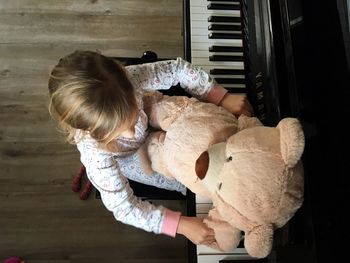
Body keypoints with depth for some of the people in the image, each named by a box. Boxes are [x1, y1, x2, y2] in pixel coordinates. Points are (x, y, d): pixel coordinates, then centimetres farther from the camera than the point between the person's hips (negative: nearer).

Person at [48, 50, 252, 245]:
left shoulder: (129, 79, -42)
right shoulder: (95, 155, -46)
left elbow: (178, 68, -27)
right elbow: (124, 207, -36)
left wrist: (223, 98, -32)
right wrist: (181, 224, -44)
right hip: (125, 159, -3)